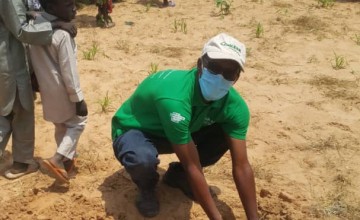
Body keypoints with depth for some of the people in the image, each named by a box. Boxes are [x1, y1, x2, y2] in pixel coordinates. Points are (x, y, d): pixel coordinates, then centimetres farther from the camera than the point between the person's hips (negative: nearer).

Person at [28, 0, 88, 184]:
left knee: (61, 125, 23)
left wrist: (39, 83, 18)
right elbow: (69, 72, -21)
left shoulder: (36, 23, -3)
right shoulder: (63, 34, -26)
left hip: (46, 88, 7)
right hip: (62, 91, -7)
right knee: (78, 121, 13)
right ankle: (57, 159, 1)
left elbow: (36, 60, 6)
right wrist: (78, 99, -12)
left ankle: (67, 159, 37)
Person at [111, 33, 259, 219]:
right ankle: (146, 187, 0)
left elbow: (242, 166, -18)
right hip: (133, 131, -5)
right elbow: (193, 167, -36)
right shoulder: (174, 98, -41)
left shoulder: (234, 105, -20)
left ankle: (177, 175, 9)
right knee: (143, 159, -39)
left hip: (174, 133, 6)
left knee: (227, 135, -15)